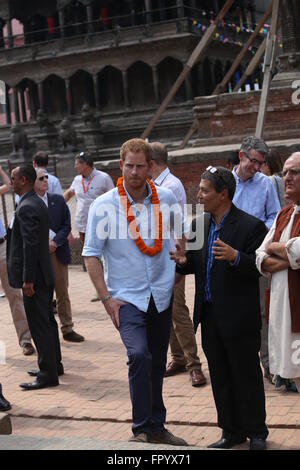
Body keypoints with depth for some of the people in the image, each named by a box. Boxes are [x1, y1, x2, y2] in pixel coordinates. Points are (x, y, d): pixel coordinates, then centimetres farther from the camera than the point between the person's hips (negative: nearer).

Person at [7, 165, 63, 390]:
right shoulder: (38, 203, 13)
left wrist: (28, 279, -22)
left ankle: (48, 374, 0)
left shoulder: (26, 207, -18)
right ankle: (54, 365, 30)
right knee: (47, 321, 18)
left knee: (39, 325, -5)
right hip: (44, 273, 10)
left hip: (34, 276, -10)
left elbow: (30, 245, -23)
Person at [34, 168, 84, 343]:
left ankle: (68, 329, 16)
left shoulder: (58, 200, 5)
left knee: (63, 293, 8)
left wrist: (55, 243, -10)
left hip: (57, 252, 2)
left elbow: (66, 225, 3)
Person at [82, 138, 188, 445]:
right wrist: (106, 298, -10)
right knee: (139, 355, -23)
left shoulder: (166, 199, -1)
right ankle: (141, 429, -11)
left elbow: (180, 232, 20)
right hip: (127, 298, -3)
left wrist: (180, 263, 11)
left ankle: (156, 427, 29)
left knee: (157, 365, 13)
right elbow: (91, 254, -5)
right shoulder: (104, 206, -9)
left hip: (161, 296, 4)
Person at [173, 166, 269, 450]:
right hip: (209, 315, 7)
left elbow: (259, 267, -17)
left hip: (239, 317, -7)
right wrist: (184, 261, -7)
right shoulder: (199, 224, 8)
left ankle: (256, 432, 21)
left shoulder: (250, 226, -12)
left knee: (247, 376, 5)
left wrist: (235, 256, -33)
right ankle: (231, 431, 29)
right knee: (220, 376, 15)